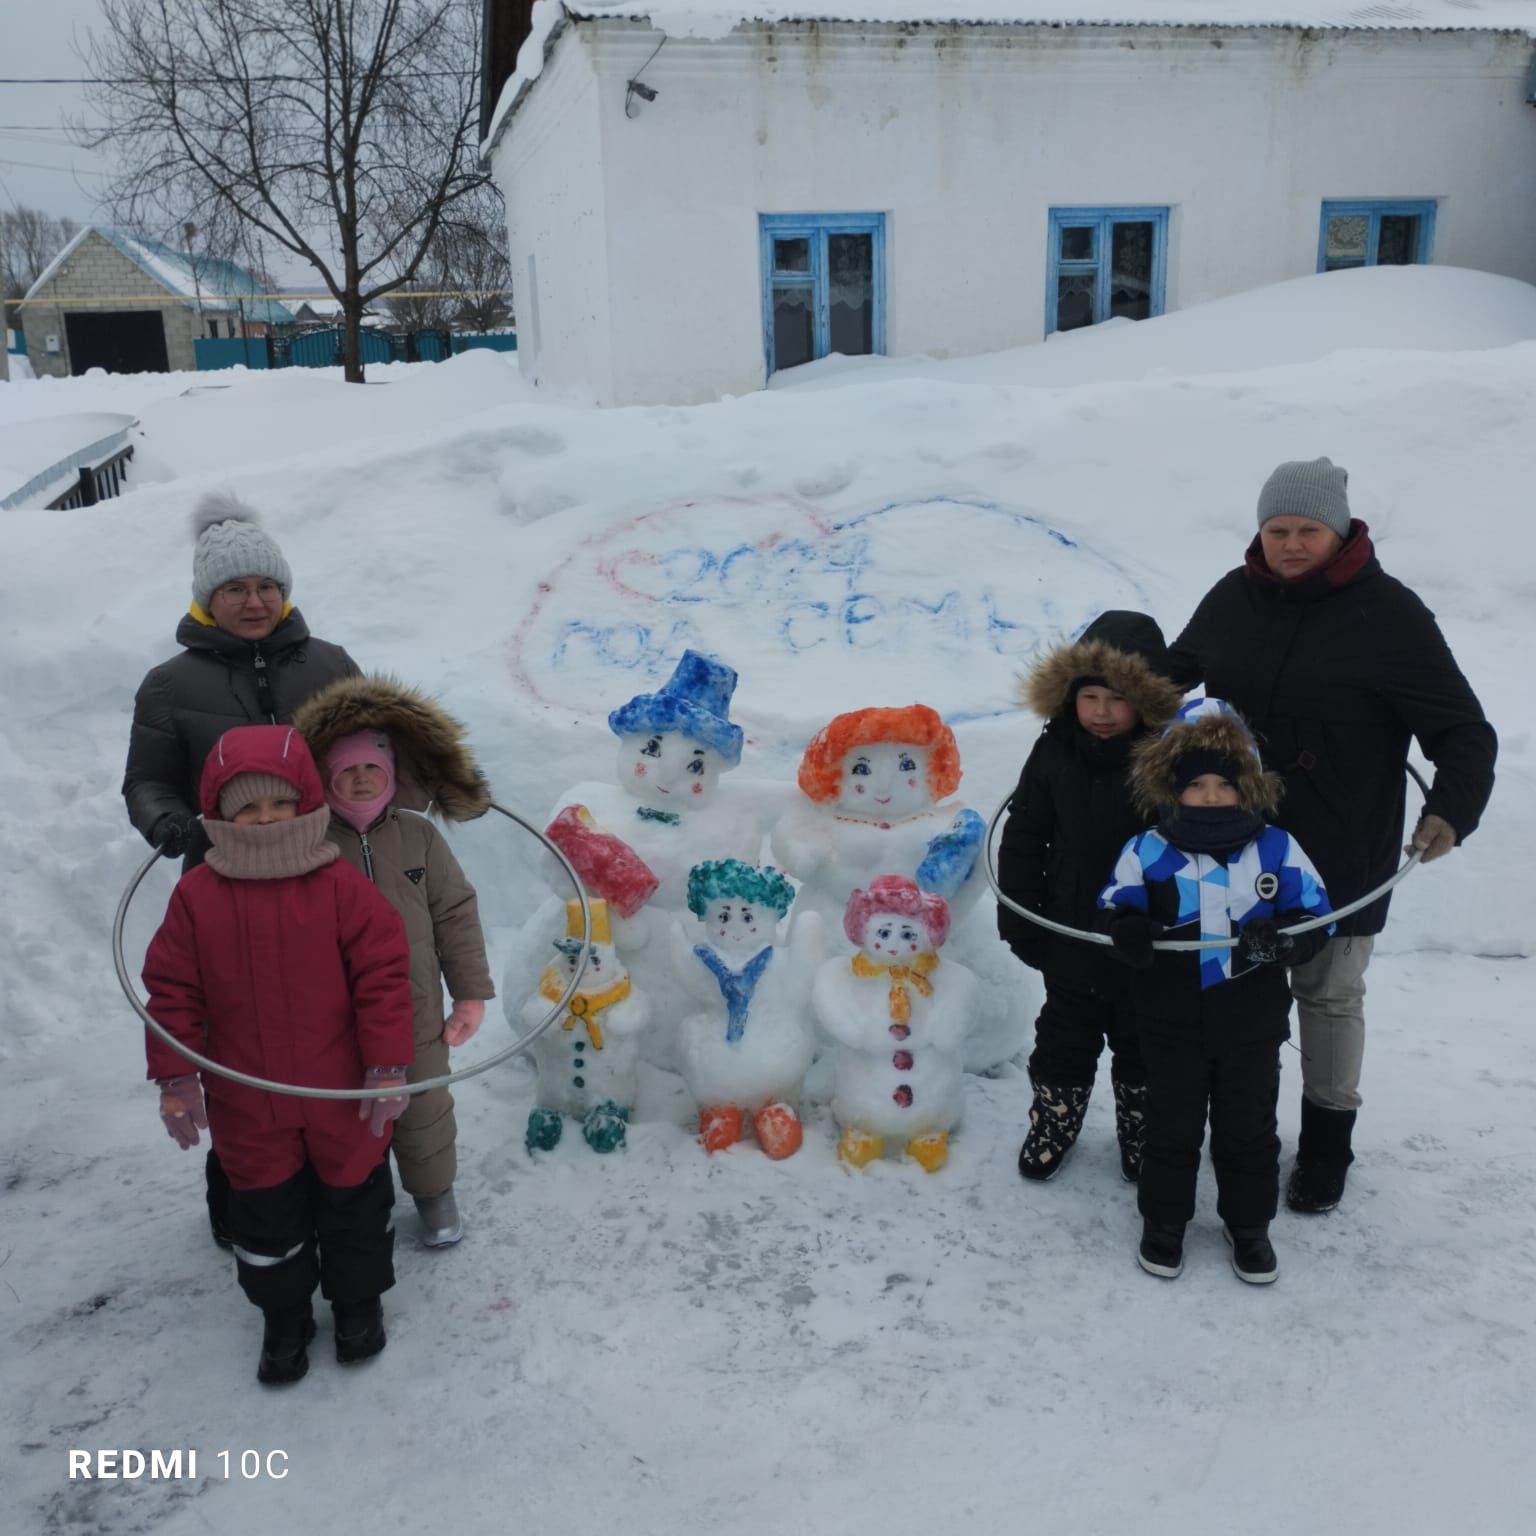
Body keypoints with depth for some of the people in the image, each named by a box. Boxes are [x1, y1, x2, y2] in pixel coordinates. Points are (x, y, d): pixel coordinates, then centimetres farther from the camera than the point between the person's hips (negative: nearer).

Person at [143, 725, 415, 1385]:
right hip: (246, 1104, 2)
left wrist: (387, 1066, -14)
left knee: (353, 1203, 16)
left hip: (343, 1097, -2)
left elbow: (383, 976, -13)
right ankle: (284, 1315, 40)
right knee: (265, 1215, 17)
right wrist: (176, 1077, -3)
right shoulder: (196, 896, -8)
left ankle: (358, 1300, 41)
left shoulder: (341, 887, -15)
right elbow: (172, 990, -2)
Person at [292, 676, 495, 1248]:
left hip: (417, 1018, 1)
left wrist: (471, 992, -2)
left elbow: (456, 915, -2)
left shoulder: (418, 836, -7)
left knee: (424, 1113, 18)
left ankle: (434, 1192, 42)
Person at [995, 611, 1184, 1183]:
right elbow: (1022, 840, -1)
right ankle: (1054, 1121, 41)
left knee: (1142, 1044, 20)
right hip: (1071, 937, 2)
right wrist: (1019, 918, -1)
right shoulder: (1054, 753, -9)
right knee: (1065, 1040, 19)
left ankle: (1141, 1132, 41)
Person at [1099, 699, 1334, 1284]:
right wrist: (1130, 934, -25)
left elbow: (1316, 916, -1)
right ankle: (1163, 1220, 32)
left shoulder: (1278, 851, -6)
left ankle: (1249, 1225, 34)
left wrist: (1280, 940, -22)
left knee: (1249, 1130, 15)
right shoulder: (1147, 853, -10)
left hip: (1253, 1024, 1)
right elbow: (1116, 913, -2)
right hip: (1173, 1023, -1)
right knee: (1172, 1127, 14)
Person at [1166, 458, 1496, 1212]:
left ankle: (1328, 1137, 33)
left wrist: (1451, 809, -28)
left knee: (1329, 995, 14)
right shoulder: (1232, 599, -1)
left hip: (1340, 859, -3)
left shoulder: (1388, 613, -13)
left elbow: (1465, 733, -12)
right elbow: (1170, 680, 16)